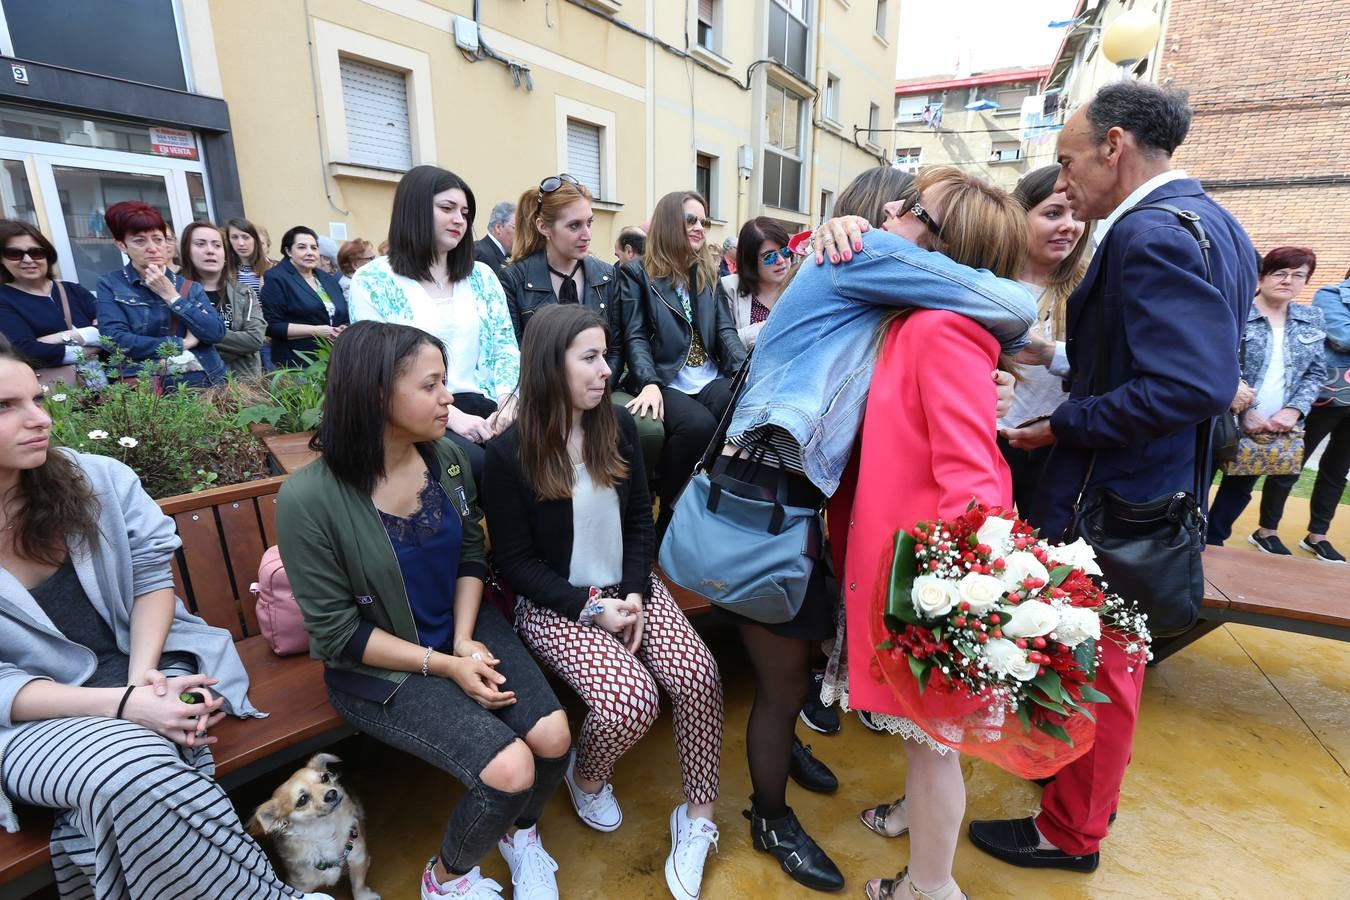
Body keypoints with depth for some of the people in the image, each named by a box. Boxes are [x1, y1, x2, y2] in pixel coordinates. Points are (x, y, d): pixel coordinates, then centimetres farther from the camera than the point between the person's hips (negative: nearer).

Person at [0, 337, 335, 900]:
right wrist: (122, 704, -25)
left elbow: (152, 578, 1)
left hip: (148, 672, 2)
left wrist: (143, 677, -15)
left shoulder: (99, 479, -5)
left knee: (124, 795, -29)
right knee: (137, 773, -30)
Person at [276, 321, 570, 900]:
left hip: (463, 629, 5)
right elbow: (336, 631, -15)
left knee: (553, 738, -13)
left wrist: (466, 640, -10)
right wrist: (443, 665, -17)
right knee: (509, 769, -19)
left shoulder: (449, 457, -7)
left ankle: (521, 832, 24)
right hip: (380, 665, -4)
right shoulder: (309, 499, -21)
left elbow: (471, 556, 4)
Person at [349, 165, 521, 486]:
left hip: (477, 403, 4)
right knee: (475, 463, -33)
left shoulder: (481, 276, 14)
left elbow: (505, 346, 8)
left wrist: (507, 400, -14)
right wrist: (451, 416, -19)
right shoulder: (371, 281, 1)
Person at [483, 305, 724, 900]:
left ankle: (697, 819, 8)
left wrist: (635, 593, -8)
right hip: (555, 604, -4)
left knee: (699, 677, -18)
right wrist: (591, 607, -16)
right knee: (631, 701, -24)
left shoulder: (617, 426, -1)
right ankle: (587, 777, 14)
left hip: (628, 587, 4)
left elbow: (639, 517, 6)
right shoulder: (510, 453, -14)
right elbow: (515, 560, -9)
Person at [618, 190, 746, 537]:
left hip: (711, 379, 4)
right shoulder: (636, 273, 6)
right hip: (665, 382, -4)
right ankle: (670, 525, -14)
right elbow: (635, 337, -4)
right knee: (697, 425, -35)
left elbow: (725, 330, 11)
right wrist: (649, 384, -23)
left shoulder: (709, 274, 21)